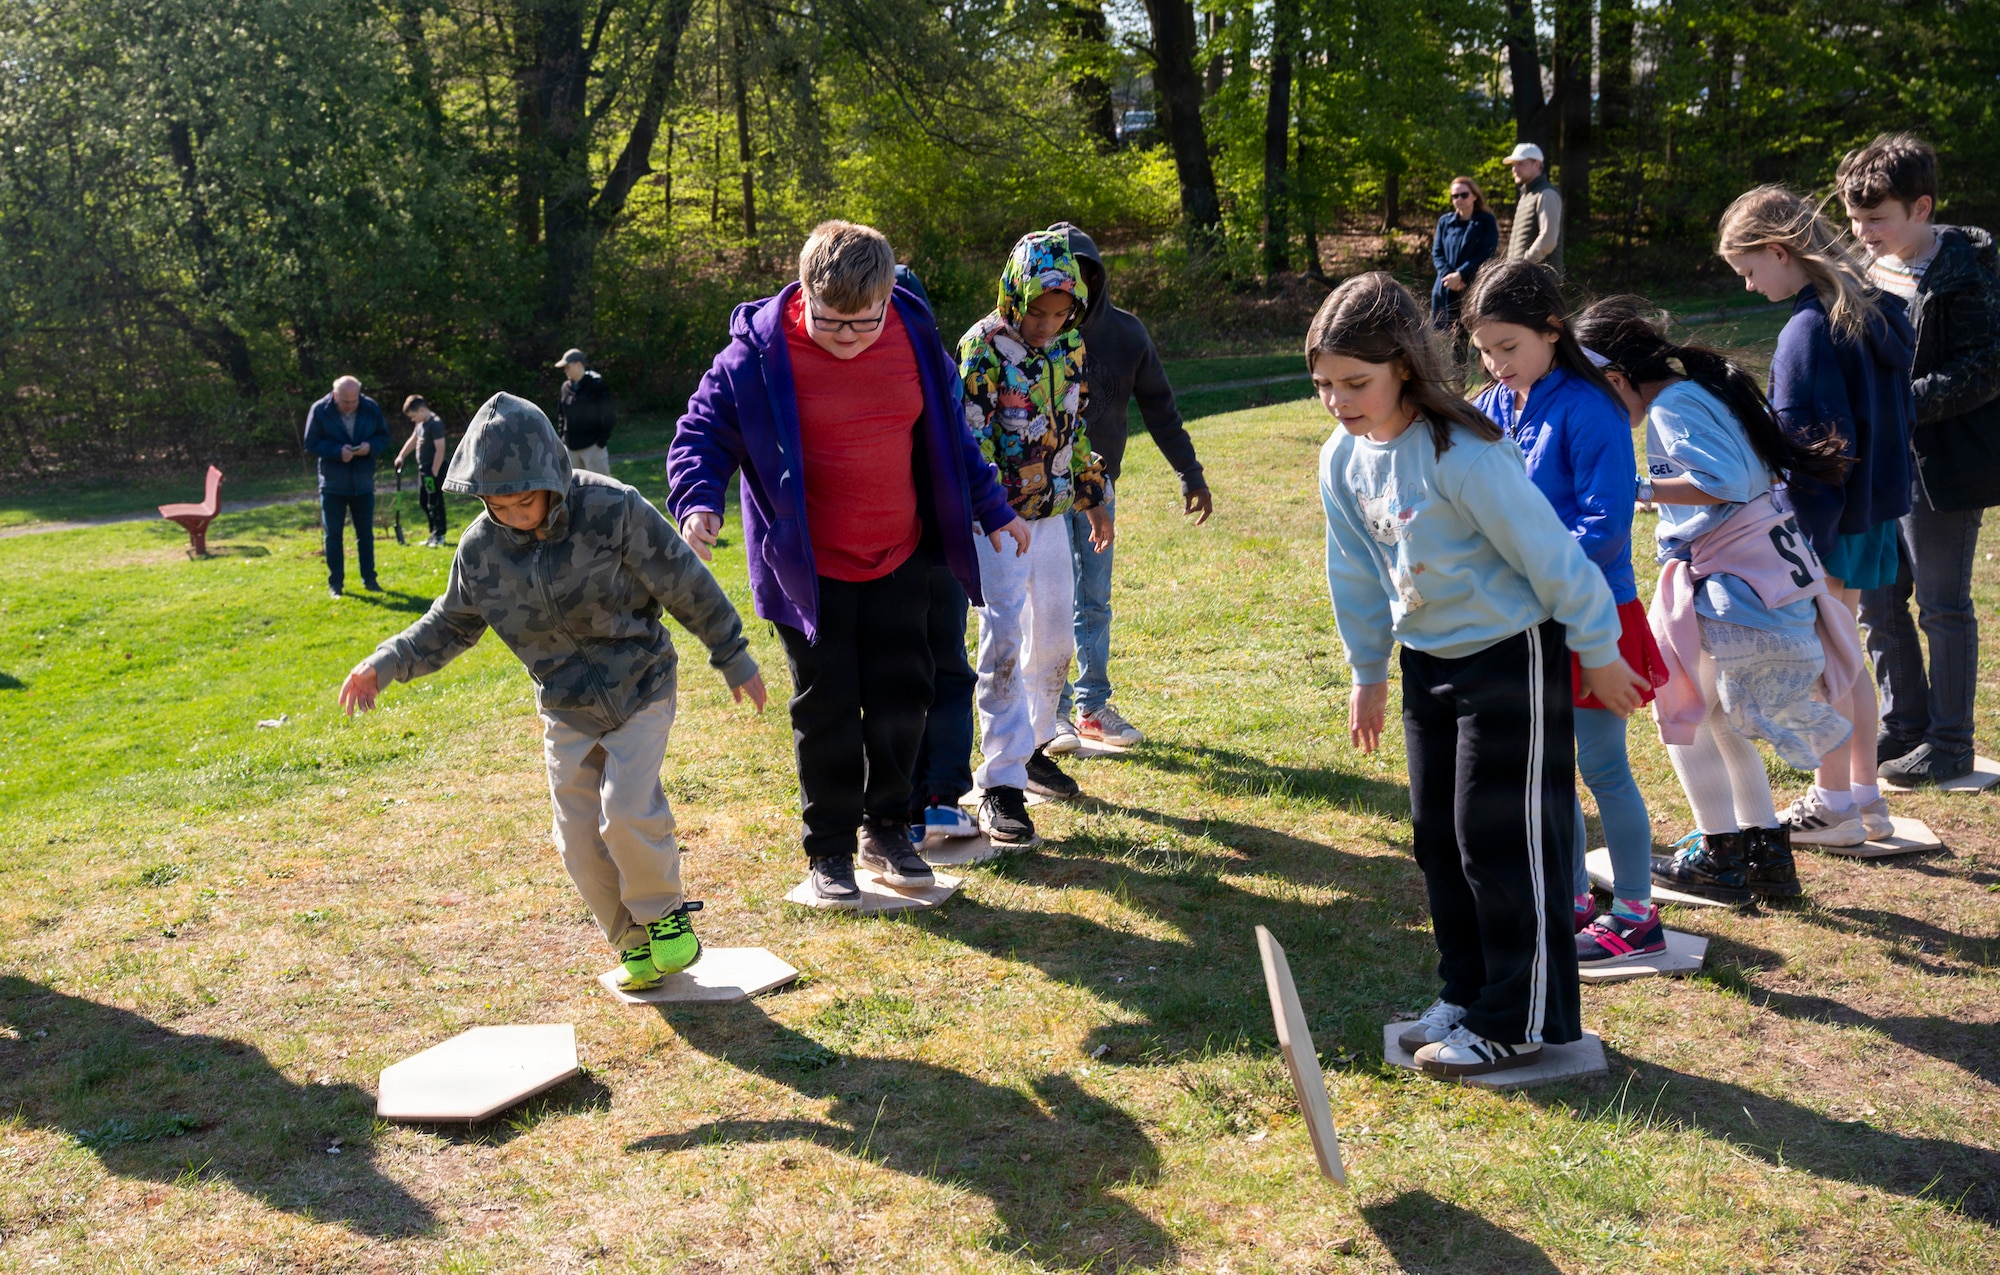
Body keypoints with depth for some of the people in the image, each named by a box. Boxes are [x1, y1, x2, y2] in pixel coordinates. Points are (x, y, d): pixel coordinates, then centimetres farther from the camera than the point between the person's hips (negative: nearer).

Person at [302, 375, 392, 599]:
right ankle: (335, 583, 9)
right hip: (332, 485, -2)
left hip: (363, 483, 2)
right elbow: (311, 444, -9)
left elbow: (385, 436, 5)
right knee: (333, 535, 2)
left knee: (365, 534, 9)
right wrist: (337, 451, -23)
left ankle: (369, 579, 19)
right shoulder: (319, 411, -12)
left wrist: (370, 446, -17)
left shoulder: (371, 408, -5)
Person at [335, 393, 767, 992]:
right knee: (580, 841, 2)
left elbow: (686, 585, -11)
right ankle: (634, 940, 23)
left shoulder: (613, 510, -21)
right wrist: (385, 665, -4)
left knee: (627, 812, -19)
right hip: (566, 711, 4)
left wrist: (733, 658, -3)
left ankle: (666, 913, 9)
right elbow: (450, 624, 9)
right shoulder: (480, 548, -8)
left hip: (640, 690, -4)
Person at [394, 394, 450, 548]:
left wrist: (434, 472, -21)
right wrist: (401, 456, 18)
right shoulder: (421, 423, 11)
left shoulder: (435, 423, -18)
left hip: (434, 469, -10)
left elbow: (440, 449, -21)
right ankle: (434, 533, 23)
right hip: (423, 468, 10)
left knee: (435, 503, -4)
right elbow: (413, 440, 26)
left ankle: (439, 536, 3)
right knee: (424, 501, 15)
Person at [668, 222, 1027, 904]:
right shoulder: (760, 351, -15)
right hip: (809, 568, -3)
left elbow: (950, 433, 12)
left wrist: (993, 510, 16)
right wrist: (698, 502, -27)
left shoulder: (913, 336, -3)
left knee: (902, 698, 10)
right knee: (827, 709, 4)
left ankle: (886, 829, 31)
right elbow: (702, 432, -8)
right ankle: (829, 851, 21)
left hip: (900, 559, 4)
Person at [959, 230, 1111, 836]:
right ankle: (1001, 785, -8)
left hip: (1052, 515, 7)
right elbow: (971, 439, -16)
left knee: (1055, 638, 14)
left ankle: (1032, 747, 33)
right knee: (1005, 641, -11)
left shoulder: (1070, 343, 5)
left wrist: (1093, 496, 20)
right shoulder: (983, 346, -14)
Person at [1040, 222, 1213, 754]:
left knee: (1095, 603, 9)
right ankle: (1054, 712, 7)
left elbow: (1159, 407, 7)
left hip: (1099, 488, 3)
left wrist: (1191, 475, 8)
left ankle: (1093, 706, 20)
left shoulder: (1126, 332, 0)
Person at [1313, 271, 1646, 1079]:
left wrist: (1599, 652, -12)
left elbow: (1546, 552, -20)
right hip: (1428, 659, 8)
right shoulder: (1343, 460, -2)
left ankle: (1522, 1022, 10)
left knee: (1503, 840, -3)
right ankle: (1467, 997, 28)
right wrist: (1368, 671, 17)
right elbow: (1357, 571, 11)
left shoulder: (1461, 456, -26)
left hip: (1512, 656, -8)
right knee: (1438, 837, 14)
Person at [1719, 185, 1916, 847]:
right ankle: (1865, 795, 28)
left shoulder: (1809, 331, -21)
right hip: (1874, 508, 9)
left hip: (1824, 521, -9)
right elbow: (1900, 411, 14)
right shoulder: (1875, 312, 6)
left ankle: (1832, 804, 15)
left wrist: (1804, 544, -21)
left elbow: (1818, 448, -24)